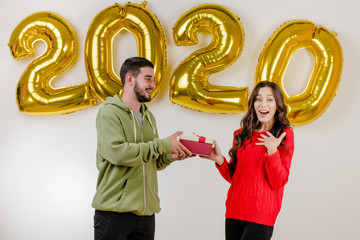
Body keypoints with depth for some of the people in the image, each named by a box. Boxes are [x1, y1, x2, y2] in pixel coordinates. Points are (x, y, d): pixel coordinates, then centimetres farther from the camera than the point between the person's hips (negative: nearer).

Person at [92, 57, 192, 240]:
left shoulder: (148, 117, 17)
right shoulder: (109, 112, -6)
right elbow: (117, 152, -22)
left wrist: (169, 156, -2)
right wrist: (163, 145, -16)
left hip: (146, 212, 7)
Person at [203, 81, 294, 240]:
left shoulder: (285, 135, -1)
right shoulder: (242, 135, 10)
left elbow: (278, 182, -6)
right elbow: (233, 177, 13)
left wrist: (272, 151, -20)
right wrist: (220, 160, -5)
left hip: (261, 215, -4)